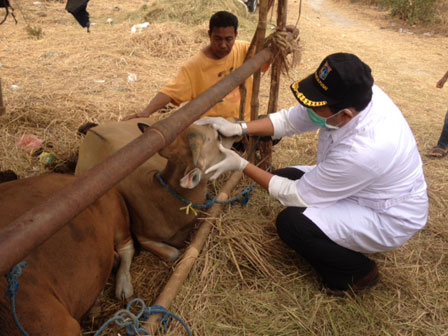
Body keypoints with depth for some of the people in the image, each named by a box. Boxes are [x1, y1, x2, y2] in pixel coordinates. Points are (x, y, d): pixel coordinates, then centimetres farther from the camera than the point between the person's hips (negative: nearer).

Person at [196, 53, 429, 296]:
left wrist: (241, 165, -20)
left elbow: (297, 196, -26)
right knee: (284, 177, 3)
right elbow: (289, 120, -5)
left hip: (387, 219, -8)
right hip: (359, 188, 8)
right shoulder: (353, 94, -18)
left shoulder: (362, 150, -39)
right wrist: (239, 128, -18)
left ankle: (358, 272, 2)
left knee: (291, 223, -25)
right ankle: (342, 241, 16)